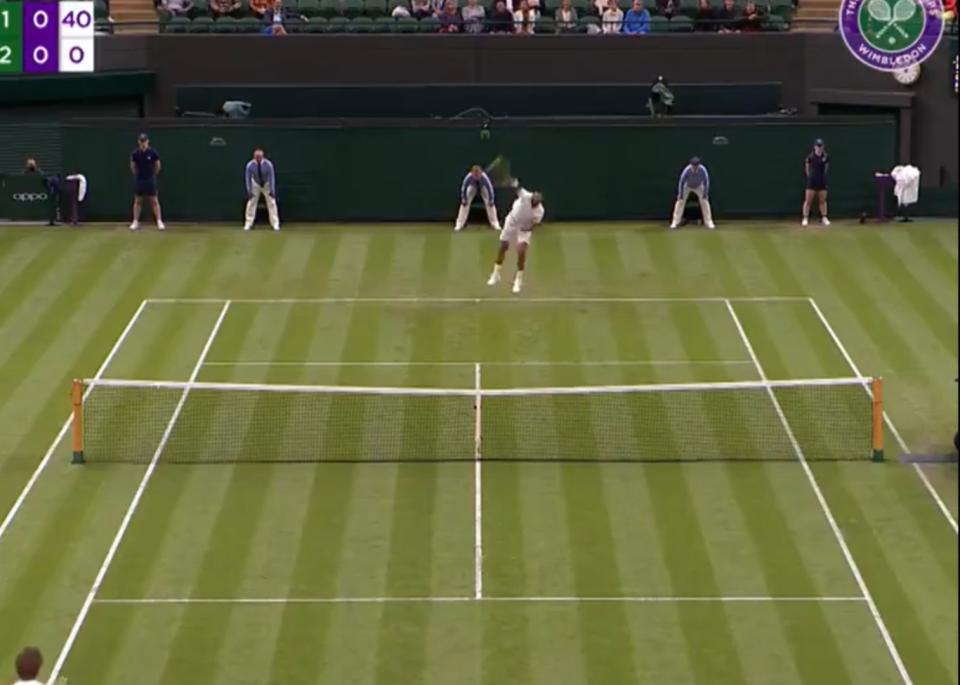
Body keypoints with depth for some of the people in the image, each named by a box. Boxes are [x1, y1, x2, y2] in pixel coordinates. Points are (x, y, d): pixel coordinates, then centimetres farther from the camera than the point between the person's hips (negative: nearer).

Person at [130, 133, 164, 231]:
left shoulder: (153, 153, -7)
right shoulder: (135, 153, -3)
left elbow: (157, 166, 4)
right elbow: (132, 167, 9)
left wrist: (152, 175, 10)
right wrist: (138, 175, 11)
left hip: (150, 180, -2)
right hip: (139, 180, 2)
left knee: (154, 201, -3)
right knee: (137, 201, 7)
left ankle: (159, 222, -2)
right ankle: (135, 222, 12)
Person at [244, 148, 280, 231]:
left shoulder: (268, 164, -29)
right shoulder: (250, 165, -26)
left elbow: (272, 177, -21)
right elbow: (248, 178, -16)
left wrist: (272, 190, -22)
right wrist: (249, 191, -17)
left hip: (267, 185, -1)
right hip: (255, 185, 1)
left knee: (272, 202, -4)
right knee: (251, 203, -3)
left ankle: (275, 224, 1)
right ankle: (248, 224, 4)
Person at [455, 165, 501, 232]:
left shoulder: (484, 177, -43)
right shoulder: (468, 177, -40)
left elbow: (490, 188, -30)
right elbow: (464, 189, -25)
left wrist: (491, 200, -25)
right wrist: (464, 199, -20)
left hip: (483, 187, -1)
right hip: (472, 187, 1)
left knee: (489, 203, -12)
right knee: (464, 203, -10)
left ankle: (495, 224, 0)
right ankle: (459, 224, -3)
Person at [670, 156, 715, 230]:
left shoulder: (702, 170, -33)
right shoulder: (687, 170, -37)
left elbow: (706, 182, -18)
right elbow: (681, 182, -26)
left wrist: (705, 193, -18)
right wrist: (680, 195, -24)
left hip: (699, 187, 1)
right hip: (687, 186, -1)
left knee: (705, 202, -8)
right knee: (680, 201, -10)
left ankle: (709, 222, 0)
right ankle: (675, 222, -3)